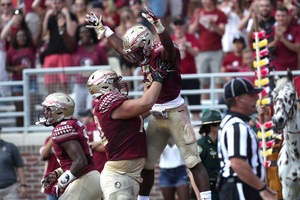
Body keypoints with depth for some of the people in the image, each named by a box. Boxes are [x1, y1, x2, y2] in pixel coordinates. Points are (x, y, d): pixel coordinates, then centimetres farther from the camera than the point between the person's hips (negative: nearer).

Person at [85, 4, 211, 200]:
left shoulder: (165, 53, -15)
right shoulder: (144, 56, 9)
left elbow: (168, 45, -39)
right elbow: (121, 47, 26)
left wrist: (157, 24, -57)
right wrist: (101, 28, 32)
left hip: (175, 113, -8)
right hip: (156, 115, 8)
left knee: (193, 161, -11)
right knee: (146, 164, 13)